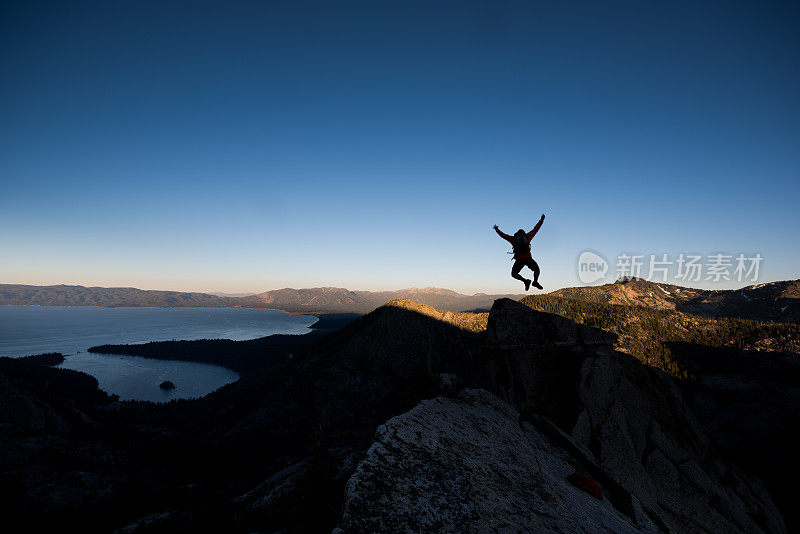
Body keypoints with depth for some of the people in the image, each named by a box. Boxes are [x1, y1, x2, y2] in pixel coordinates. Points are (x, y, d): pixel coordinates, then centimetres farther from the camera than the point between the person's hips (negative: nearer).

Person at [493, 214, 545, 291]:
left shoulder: (513, 239, 11)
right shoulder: (528, 236, 15)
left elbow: (503, 235, 19)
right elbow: (536, 229, 25)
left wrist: (496, 229, 35)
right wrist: (542, 219, 37)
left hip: (519, 260, -1)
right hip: (528, 259, 1)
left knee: (514, 274, 13)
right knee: (536, 269, 21)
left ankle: (525, 281, -11)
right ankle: (535, 281, -5)